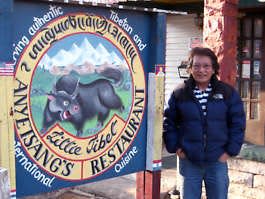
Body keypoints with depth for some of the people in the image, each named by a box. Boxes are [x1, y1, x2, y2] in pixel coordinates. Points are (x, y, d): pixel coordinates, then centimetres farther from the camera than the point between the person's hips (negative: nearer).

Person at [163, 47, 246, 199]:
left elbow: (238, 123, 1)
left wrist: (231, 151, -3)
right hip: (189, 161, 0)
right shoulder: (179, 94, -1)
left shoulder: (228, 93, -1)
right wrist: (175, 147, -2)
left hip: (218, 161, 0)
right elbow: (169, 122, 5)